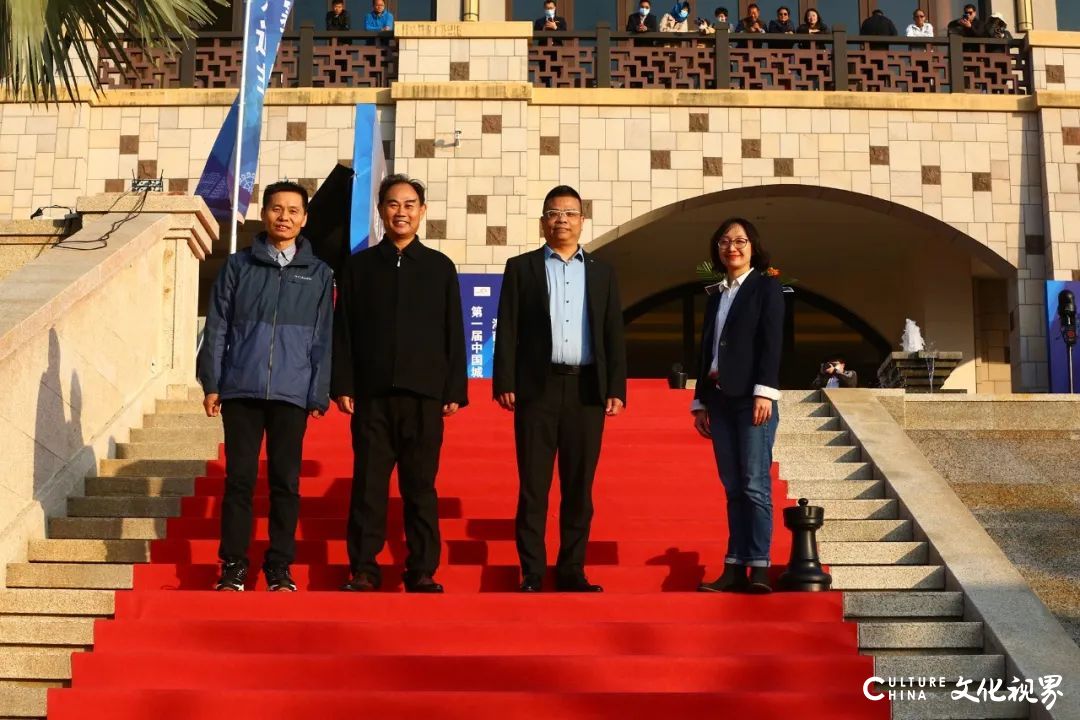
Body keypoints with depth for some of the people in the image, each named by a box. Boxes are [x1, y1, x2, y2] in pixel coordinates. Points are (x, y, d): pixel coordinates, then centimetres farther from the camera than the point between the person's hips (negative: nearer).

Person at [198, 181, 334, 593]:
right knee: (239, 479, 2)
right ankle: (233, 565, 10)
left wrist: (319, 395, 0)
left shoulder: (318, 274, 7)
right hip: (241, 390, 0)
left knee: (286, 482, 3)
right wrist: (211, 384, 1)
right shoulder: (238, 266, 7)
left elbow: (322, 340, 6)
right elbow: (217, 328, 7)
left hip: (291, 394, 0)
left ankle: (280, 567, 12)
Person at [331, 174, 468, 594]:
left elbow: (454, 333, 8)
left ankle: (423, 571, 9)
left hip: (424, 393, 0)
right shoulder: (358, 266, 10)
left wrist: (456, 390, 1)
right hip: (372, 394, 0)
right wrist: (342, 385, -1)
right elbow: (343, 331, 7)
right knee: (368, 484, 1)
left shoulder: (440, 267, 10)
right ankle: (363, 569, 9)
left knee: (420, 485, 3)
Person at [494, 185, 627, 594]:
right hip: (537, 387, -2)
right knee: (533, 485, -1)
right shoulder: (521, 267, 8)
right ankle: (531, 575, 4)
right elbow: (507, 330, 2)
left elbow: (614, 335, 10)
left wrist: (616, 389, 1)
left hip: (587, 389, 2)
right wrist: (504, 383, -8)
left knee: (579, 487, 5)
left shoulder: (602, 273, 14)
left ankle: (572, 571, 11)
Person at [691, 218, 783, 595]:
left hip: (752, 397, -6)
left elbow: (771, 342, -7)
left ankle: (759, 567, -8)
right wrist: (700, 401, 14)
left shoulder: (766, 287, 2)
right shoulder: (715, 294, 18)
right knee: (733, 488, 5)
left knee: (755, 484, -9)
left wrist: (764, 392, -17)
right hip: (719, 400, 6)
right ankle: (735, 568, 4)